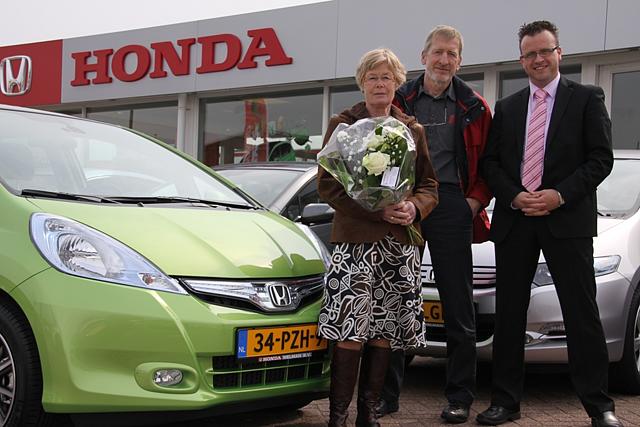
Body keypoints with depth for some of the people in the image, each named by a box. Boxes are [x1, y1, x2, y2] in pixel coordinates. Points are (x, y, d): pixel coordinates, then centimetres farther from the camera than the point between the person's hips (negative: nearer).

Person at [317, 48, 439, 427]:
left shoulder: (413, 130, 16)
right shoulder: (342, 124, 5)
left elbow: (430, 185, 15)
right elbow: (328, 183, -3)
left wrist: (414, 208, -8)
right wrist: (378, 210, -14)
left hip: (401, 244, 4)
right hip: (355, 240, -3)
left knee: (384, 332, 4)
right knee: (350, 332, -10)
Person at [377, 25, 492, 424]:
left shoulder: (474, 108, 6)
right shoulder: (399, 102, 7)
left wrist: (476, 199, -5)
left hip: (451, 206, -1)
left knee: (458, 303, 2)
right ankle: (388, 393, 16)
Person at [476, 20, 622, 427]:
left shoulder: (587, 99, 3)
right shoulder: (507, 107, 14)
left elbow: (601, 158, -3)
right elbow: (490, 162, 11)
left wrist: (559, 195, -14)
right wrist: (514, 196, -7)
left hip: (568, 220, -4)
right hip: (514, 220, 4)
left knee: (582, 313, -3)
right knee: (509, 313, 6)